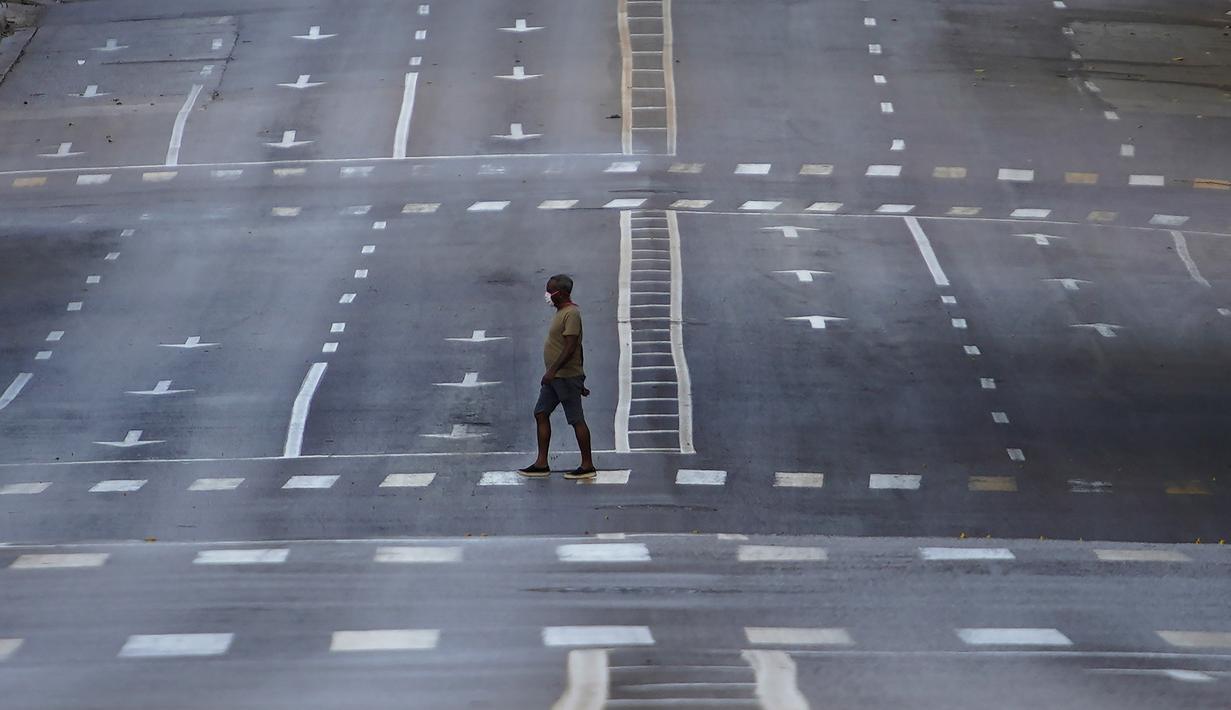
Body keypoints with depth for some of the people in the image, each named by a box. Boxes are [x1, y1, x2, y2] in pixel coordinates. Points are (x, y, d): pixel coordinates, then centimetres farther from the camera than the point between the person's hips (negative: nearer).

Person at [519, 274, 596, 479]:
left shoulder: (571, 314, -17)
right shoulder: (562, 312, 14)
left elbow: (571, 347, -25)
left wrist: (552, 370, -29)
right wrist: (580, 378, 23)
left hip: (567, 377, -10)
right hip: (555, 377, 10)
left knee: (577, 420, -3)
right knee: (541, 414, 9)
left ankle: (587, 466, 3)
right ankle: (541, 464, 12)